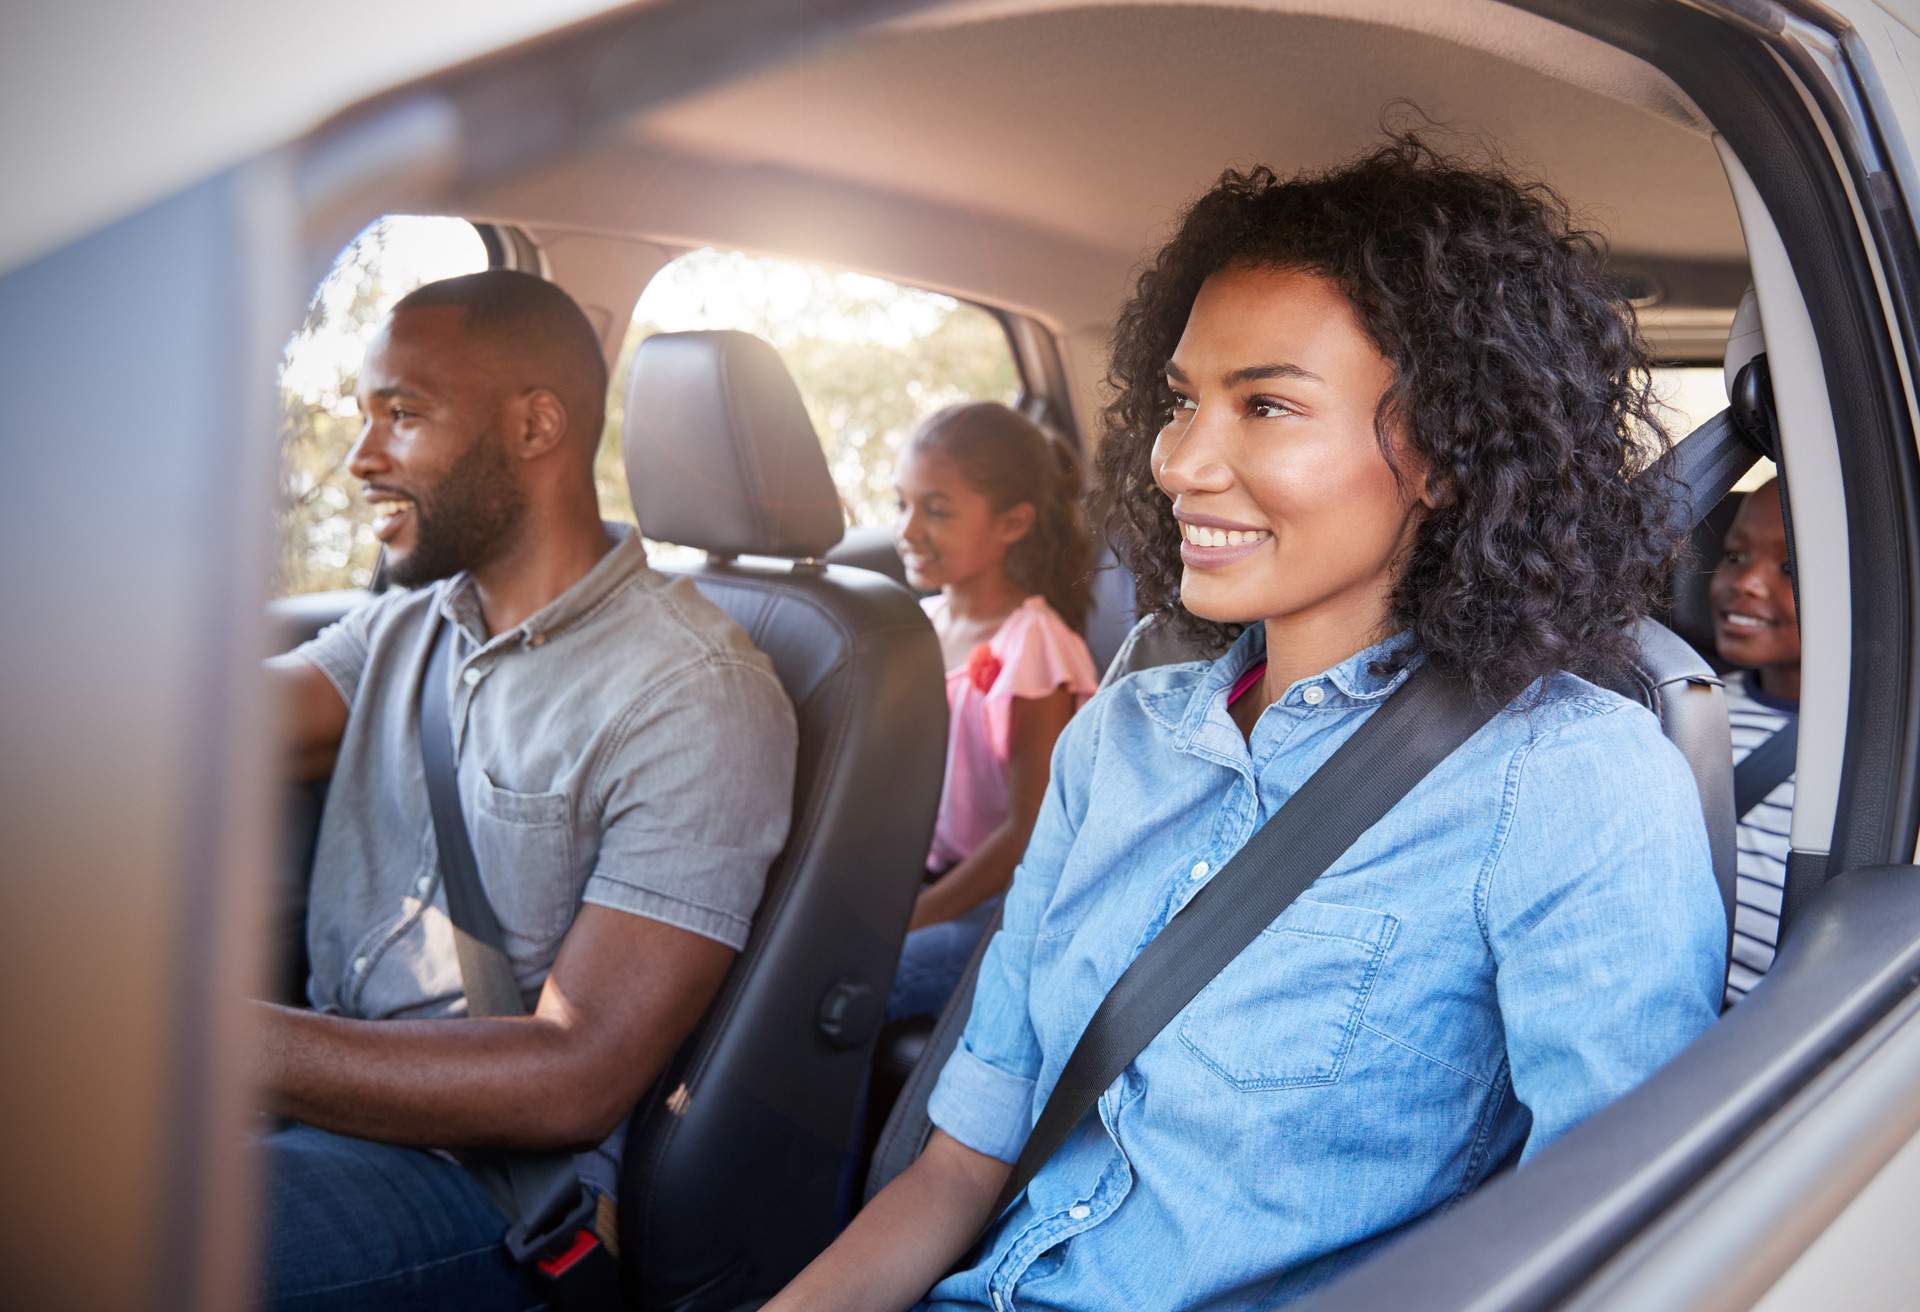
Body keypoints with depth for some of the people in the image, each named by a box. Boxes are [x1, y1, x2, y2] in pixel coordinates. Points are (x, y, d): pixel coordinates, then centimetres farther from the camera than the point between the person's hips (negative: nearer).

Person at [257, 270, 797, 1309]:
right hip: (327, 1097, 7)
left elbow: (576, 1080, -20)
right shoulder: (404, 624, 12)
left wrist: (221, 1040, -25)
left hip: (490, 1177, -7)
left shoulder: (693, 698, -15)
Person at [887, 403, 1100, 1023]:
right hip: (926, 876, 7)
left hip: (1006, 901, -7)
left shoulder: (1030, 644, -17)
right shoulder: (926, 623, 5)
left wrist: (907, 920, -17)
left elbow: (1031, 833, -17)